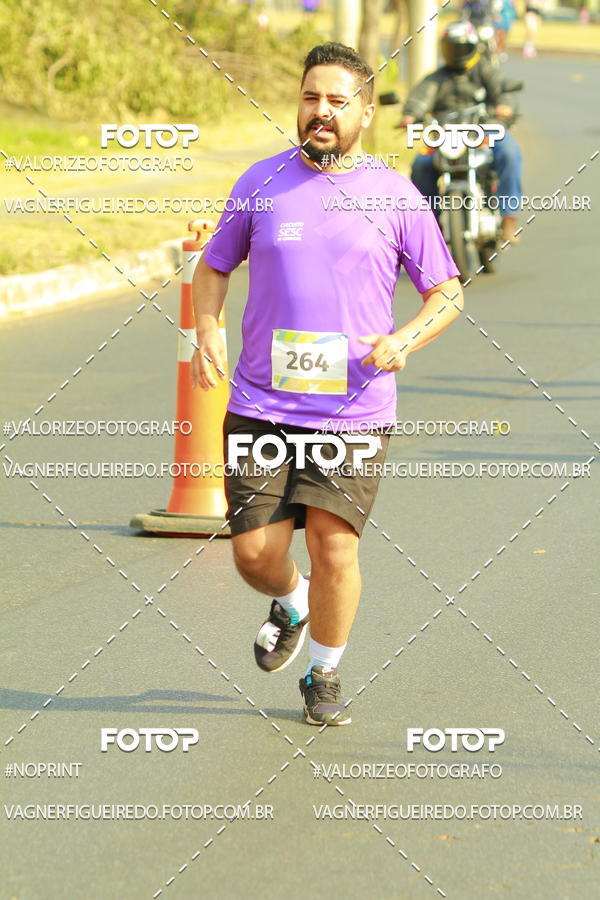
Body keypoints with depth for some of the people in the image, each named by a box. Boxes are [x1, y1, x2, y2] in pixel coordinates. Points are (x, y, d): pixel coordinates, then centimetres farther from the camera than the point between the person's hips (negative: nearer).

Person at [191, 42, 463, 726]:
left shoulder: (396, 197, 2)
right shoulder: (261, 182, 6)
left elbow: (447, 293, 9)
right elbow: (213, 267, 17)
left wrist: (403, 341, -10)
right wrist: (207, 331, -3)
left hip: (354, 410, -1)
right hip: (260, 407, 2)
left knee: (333, 546, -10)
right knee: (255, 554, -1)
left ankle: (324, 674, 15)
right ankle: (292, 603, 36)